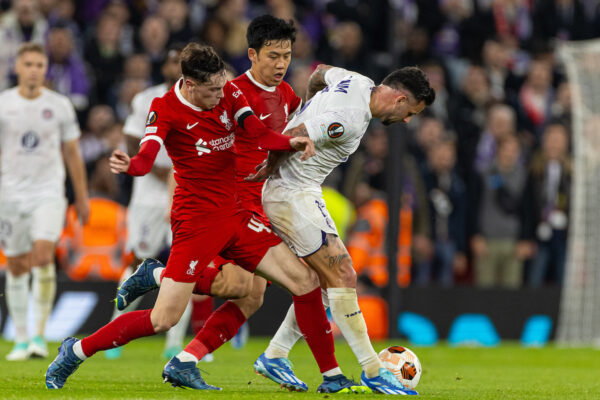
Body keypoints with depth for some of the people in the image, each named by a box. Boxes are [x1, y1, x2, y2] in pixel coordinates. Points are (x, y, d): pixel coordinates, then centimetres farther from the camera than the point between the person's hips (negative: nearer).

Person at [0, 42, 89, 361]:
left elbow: (72, 153, 10)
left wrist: (82, 197, 11)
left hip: (49, 193, -1)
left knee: (43, 255, -20)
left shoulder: (59, 105, 2)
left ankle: (39, 334, -15)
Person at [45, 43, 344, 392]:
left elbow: (260, 133, -7)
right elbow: (147, 157, -28)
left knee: (306, 282, -2)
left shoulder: (228, 93, 3)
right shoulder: (166, 109, -13)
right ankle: (76, 352, 8)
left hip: (234, 215, 6)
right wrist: (130, 166, -52)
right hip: (196, 220, -6)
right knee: (164, 320, -10)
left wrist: (291, 142, -28)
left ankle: (331, 374, 10)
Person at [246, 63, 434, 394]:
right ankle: (372, 371, -6)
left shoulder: (359, 82, 4)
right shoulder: (350, 118, -26)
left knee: (321, 283, 12)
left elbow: (319, 72, 24)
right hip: (293, 195, -11)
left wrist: (310, 108, 36)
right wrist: (268, 170, -8)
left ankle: (273, 356, 16)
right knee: (343, 277, -9)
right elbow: (291, 138, -26)